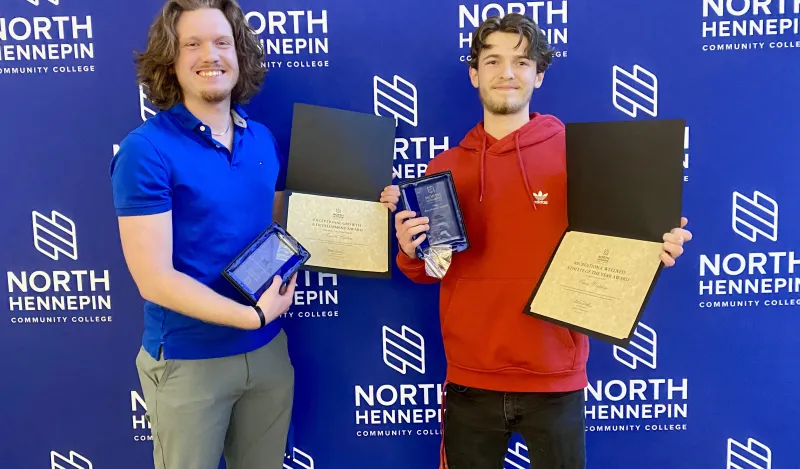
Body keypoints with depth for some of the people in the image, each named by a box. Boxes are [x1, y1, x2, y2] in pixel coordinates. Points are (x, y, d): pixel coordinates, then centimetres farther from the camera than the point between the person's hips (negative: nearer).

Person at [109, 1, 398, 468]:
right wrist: (253, 316, -20)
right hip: (187, 360, -5)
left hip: (269, 350, 5)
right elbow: (154, 279, -18)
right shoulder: (146, 149, -16)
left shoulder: (264, 141, 1)